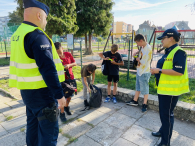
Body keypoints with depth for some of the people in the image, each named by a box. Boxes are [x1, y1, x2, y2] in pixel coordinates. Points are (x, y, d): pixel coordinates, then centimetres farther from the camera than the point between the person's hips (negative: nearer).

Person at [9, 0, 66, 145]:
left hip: (27, 90, 10)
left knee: (33, 125, 23)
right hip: (41, 92, -9)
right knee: (49, 132, 4)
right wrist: (59, 94, -21)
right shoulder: (37, 35, -18)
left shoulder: (18, 34, 12)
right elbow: (47, 69, -25)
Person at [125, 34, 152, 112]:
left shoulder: (148, 48, -22)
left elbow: (143, 62, -23)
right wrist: (137, 52, 11)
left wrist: (138, 59, -4)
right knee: (138, 87, 19)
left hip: (144, 73, -9)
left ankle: (144, 105, 21)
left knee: (144, 89, 6)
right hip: (139, 71, 9)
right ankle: (135, 101, 34)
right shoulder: (143, 47, 5)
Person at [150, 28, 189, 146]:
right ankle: (163, 131, 42)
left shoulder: (178, 52, -18)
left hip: (171, 90, -10)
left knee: (167, 114, 0)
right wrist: (156, 71, 8)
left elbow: (179, 71, -28)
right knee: (163, 112, 22)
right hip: (163, 88, 10)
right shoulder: (168, 52, 12)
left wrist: (159, 70, -23)